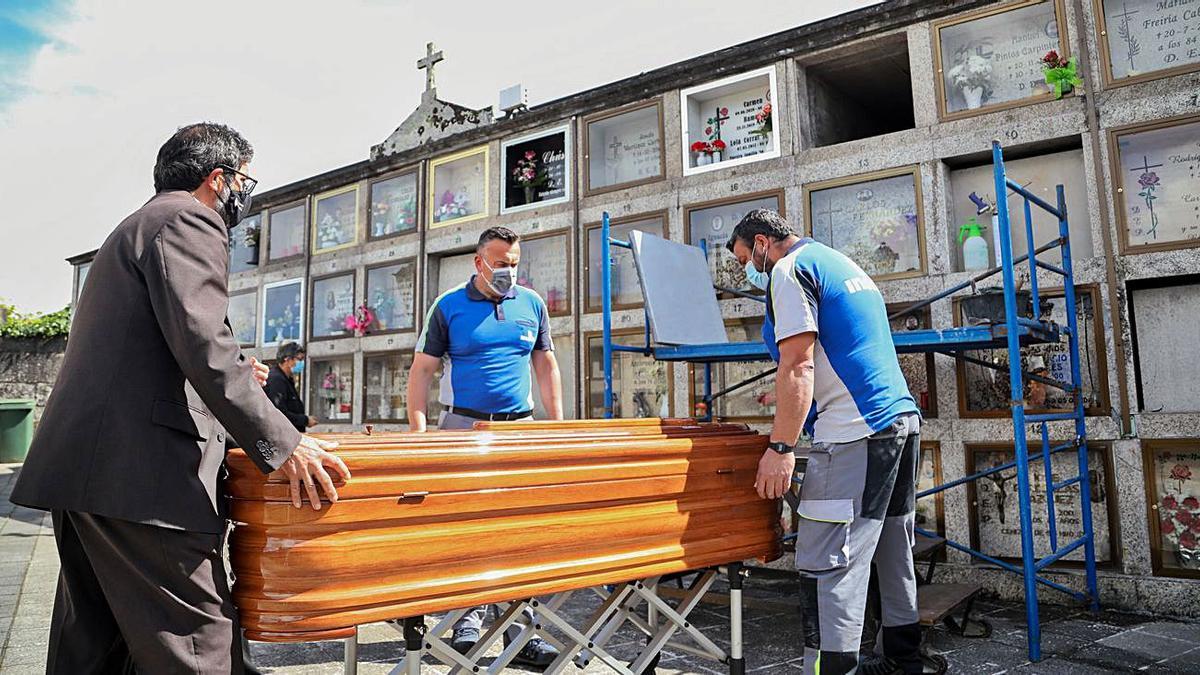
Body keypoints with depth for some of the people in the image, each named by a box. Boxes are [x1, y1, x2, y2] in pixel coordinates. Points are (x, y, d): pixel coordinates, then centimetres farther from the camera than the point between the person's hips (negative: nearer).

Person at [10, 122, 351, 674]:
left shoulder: (136, 225, 27)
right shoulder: (188, 221, -5)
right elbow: (201, 338, -20)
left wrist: (231, 373, 31)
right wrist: (281, 445, -23)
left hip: (76, 463, 11)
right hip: (137, 470, -11)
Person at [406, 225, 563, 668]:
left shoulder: (532, 304, 8)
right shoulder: (449, 306, 0)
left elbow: (546, 366, 13)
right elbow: (422, 370, -1)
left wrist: (557, 425, 5)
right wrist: (418, 431, -11)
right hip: (464, 425, -2)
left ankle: (520, 629, 11)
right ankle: (468, 616, 16)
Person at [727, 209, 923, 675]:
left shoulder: (790, 270, -5)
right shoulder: (845, 264, 24)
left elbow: (798, 365, -15)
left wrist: (780, 448, -15)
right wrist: (791, 398, 35)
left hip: (854, 434, -10)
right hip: (904, 419, 10)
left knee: (827, 567, -9)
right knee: (894, 559, 17)